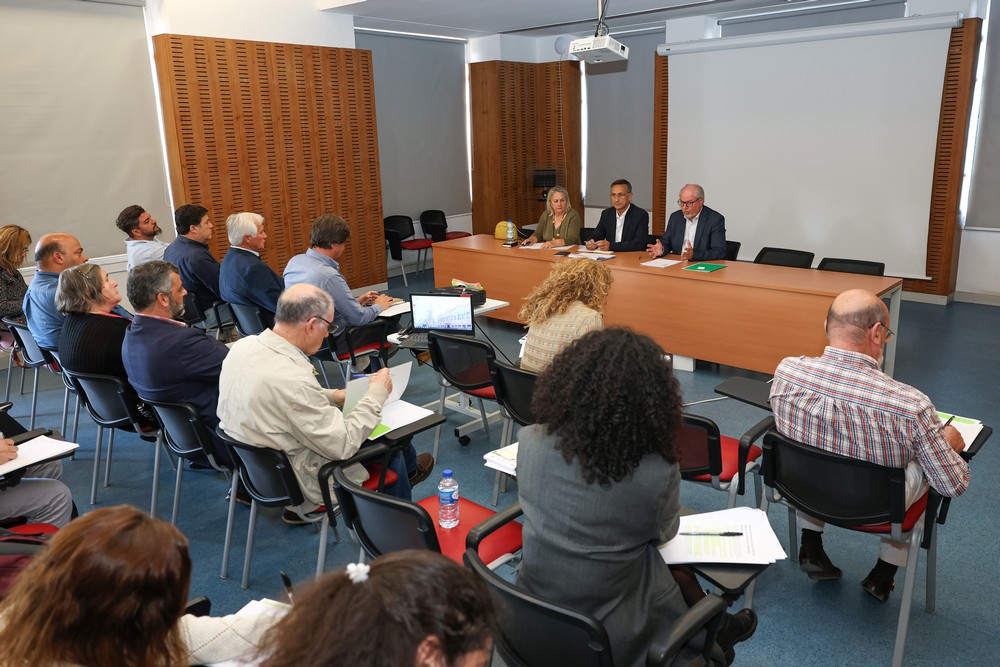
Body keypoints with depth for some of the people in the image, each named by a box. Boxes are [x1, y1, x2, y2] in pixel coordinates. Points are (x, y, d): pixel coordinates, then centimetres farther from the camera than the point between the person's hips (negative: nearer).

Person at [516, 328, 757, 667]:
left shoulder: (531, 443, -17)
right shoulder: (658, 472, -25)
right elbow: (665, 534, -2)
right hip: (606, 637, -3)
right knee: (675, 557, 22)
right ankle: (714, 633, 47)